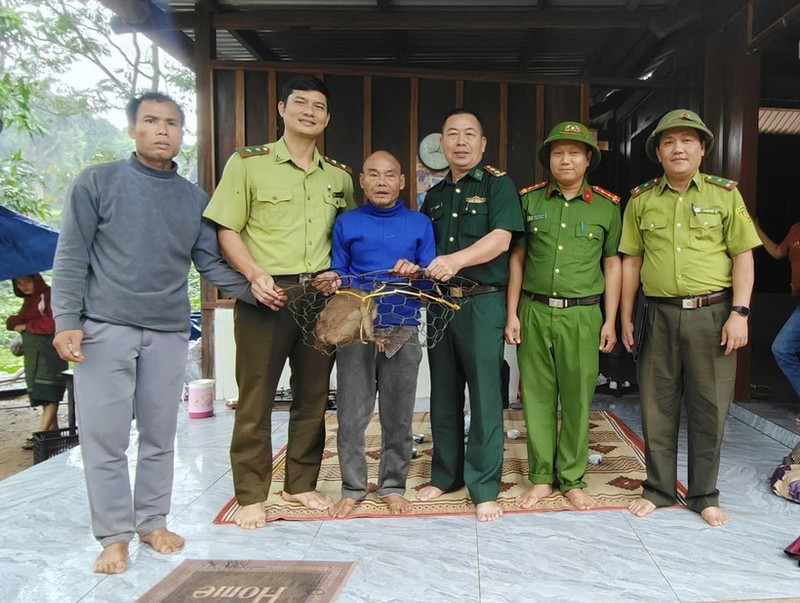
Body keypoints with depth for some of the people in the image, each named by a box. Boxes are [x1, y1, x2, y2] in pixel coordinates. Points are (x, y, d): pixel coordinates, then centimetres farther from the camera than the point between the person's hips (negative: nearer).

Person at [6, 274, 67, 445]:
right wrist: (15, 322, -7)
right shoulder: (29, 300, 18)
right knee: (43, 395, 8)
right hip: (34, 355, 9)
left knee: (49, 395, -10)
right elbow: (13, 322, 16)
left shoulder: (49, 296, -8)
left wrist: (26, 326, -8)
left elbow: (52, 325, -18)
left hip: (49, 354, -9)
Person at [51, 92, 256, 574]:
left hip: (170, 333, 3)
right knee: (105, 437, 0)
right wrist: (67, 321, -10)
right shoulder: (98, 182, 1)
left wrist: (250, 288, -6)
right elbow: (72, 258, -2)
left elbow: (210, 263, 10)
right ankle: (115, 534, 12)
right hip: (106, 329, -3)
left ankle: (153, 520, 24)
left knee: (160, 436, 10)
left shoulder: (195, 198, 11)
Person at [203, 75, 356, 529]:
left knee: (314, 394, 10)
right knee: (257, 395, 0)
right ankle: (251, 496, 12)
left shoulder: (339, 176, 14)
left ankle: (301, 484, 25)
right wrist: (255, 275, -17)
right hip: (266, 294, -4)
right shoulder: (248, 162, 2)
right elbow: (226, 229, -3)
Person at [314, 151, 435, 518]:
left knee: (398, 415, 6)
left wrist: (416, 271, -14)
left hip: (403, 330, 1)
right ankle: (352, 488, 18)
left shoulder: (419, 223, 10)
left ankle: (393, 486, 22)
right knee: (351, 415, 1)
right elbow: (338, 274, 9)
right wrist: (332, 280, -13)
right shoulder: (346, 223, 9)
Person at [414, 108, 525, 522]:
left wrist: (456, 260, -27)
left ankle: (484, 487, 8)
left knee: (484, 397, -2)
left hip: (482, 302, -5)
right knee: (443, 395, 12)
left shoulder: (498, 185, 1)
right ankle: (445, 475, 25)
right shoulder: (434, 196, 18)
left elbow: (501, 238, -14)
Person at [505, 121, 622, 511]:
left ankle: (572, 479, 18)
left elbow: (613, 265, 8)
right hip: (534, 311, 1)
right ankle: (541, 477, 18)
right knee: (537, 396, 6)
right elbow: (517, 258, 8)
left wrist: (610, 321, 3)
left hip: (582, 314, -1)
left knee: (577, 399, 4)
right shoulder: (529, 200, 6)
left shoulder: (607, 206, 5)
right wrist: (512, 314, 3)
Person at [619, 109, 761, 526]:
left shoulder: (725, 194, 3)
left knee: (709, 408, 6)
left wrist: (739, 313, -8)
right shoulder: (641, 200, 7)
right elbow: (631, 260, 9)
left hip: (712, 315, -1)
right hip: (660, 315, 1)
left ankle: (704, 495, 22)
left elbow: (743, 256, 1)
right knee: (657, 406, 8)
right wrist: (625, 317, 6)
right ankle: (658, 488, 24)